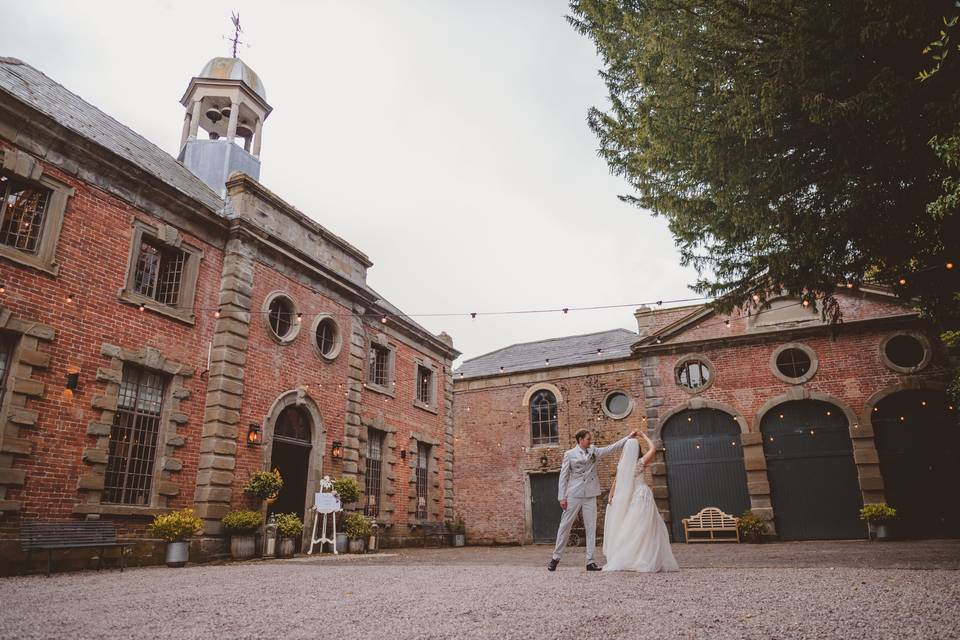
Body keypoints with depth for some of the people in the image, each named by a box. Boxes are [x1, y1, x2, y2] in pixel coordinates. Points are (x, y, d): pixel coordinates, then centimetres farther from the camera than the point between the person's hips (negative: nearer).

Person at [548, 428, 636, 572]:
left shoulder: (594, 451, 10)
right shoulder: (569, 454, 0)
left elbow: (613, 447, 7)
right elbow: (563, 476, 0)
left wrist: (629, 437, -1)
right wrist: (562, 497, -5)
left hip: (590, 495, 3)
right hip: (574, 495, -3)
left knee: (591, 527, 3)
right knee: (565, 525, 0)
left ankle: (590, 561, 8)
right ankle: (556, 557, 11)